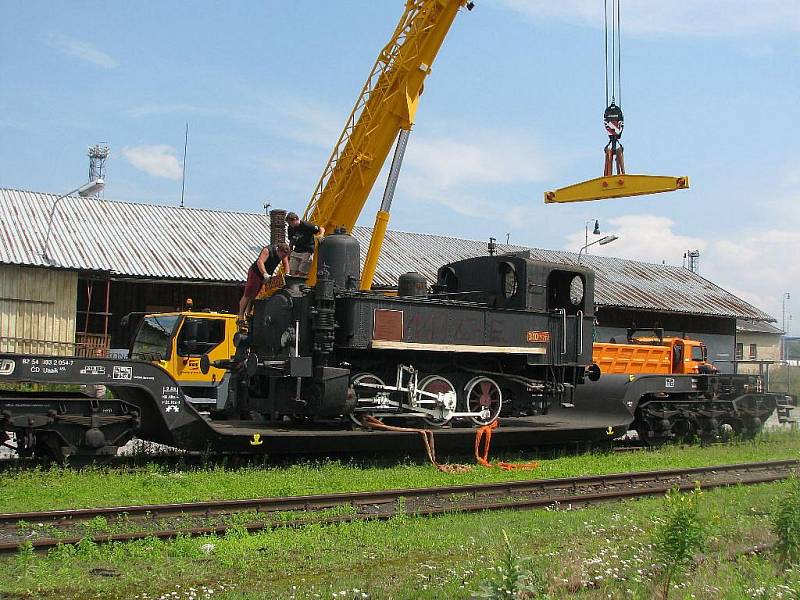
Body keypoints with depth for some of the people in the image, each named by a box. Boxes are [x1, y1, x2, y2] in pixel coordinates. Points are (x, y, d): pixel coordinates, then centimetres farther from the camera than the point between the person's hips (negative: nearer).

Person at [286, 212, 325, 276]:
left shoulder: (306, 225, -15)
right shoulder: (290, 228, 4)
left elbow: (322, 229, -11)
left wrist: (320, 236, -31)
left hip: (307, 252, -6)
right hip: (296, 251, 6)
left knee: (301, 273, -10)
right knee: (292, 273, -1)